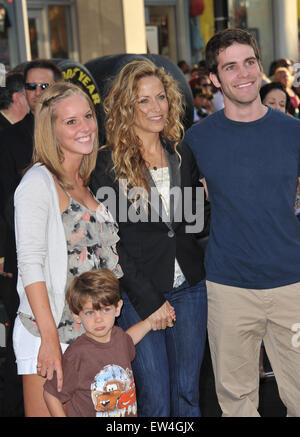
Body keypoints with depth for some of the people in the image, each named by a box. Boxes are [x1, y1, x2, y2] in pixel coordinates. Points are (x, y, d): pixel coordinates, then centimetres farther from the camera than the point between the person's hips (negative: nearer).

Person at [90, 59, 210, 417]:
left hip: (189, 288, 4)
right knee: (154, 401, 4)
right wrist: (149, 301, -13)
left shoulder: (182, 156, 7)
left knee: (187, 394, 14)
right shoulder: (108, 163, -9)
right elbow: (110, 241, -11)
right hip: (138, 295, -4)